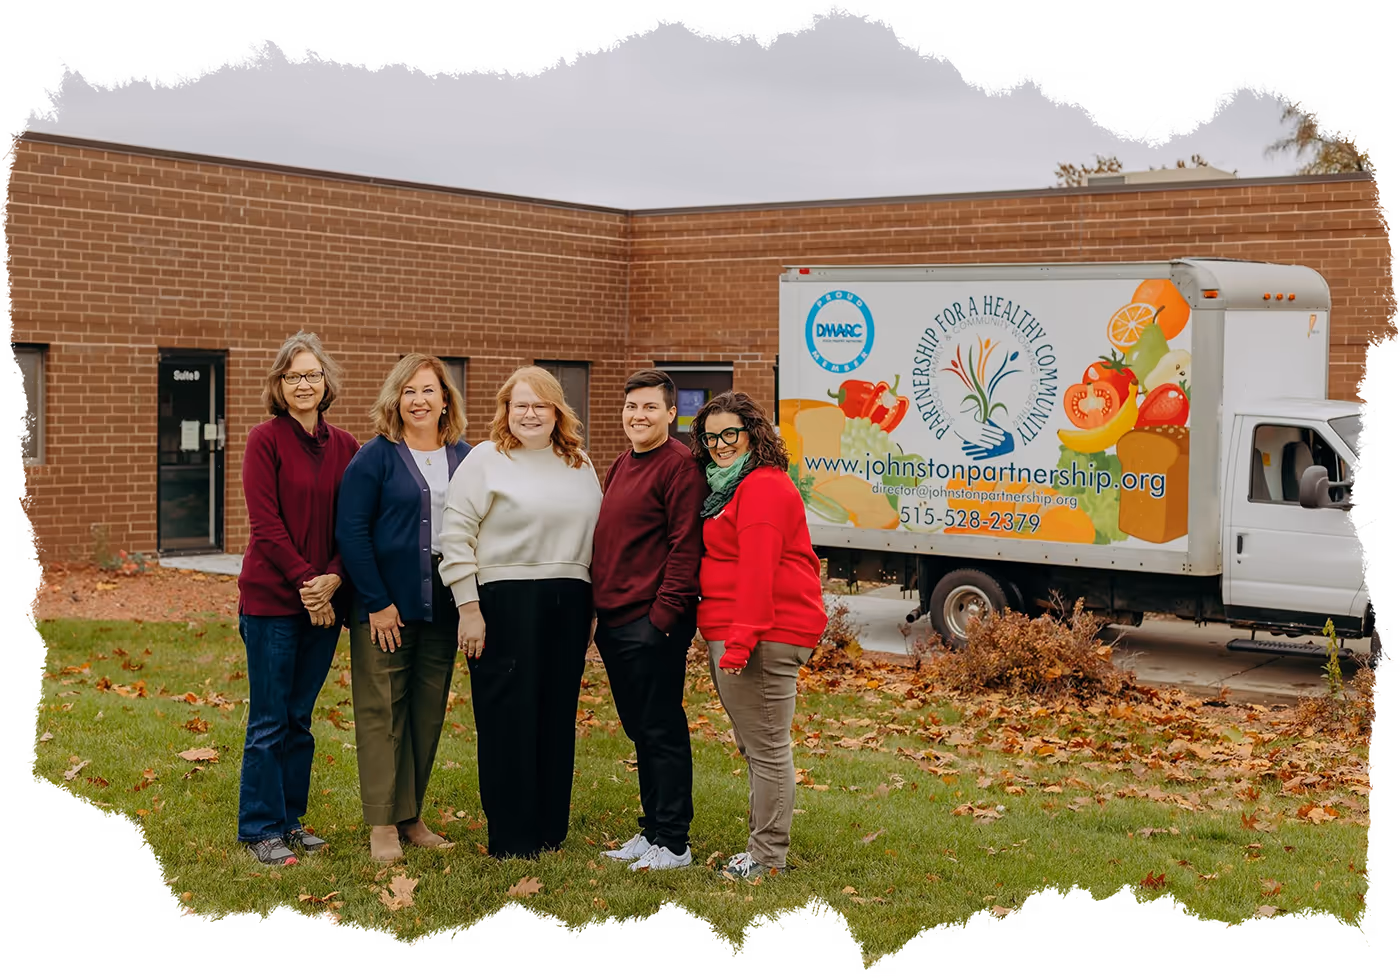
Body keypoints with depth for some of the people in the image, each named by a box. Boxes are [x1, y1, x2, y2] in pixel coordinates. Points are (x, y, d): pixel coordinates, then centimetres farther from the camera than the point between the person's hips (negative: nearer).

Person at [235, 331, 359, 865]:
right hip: (271, 598, -4)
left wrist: (332, 578, -9)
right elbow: (265, 524, -11)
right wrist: (304, 581, -14)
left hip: (324, 598, 4)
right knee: (269, 720, 3)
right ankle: (260, 828, 14)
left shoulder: (344, 446, 7)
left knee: (300, 718, 13)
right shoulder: (265, 438, -6)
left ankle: (290, 819, 24)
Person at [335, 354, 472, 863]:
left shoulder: (464, 457, 8)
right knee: (382, 710, -1)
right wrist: (377, 602, -14)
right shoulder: (376, 456, -5)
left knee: (429, 710, 9)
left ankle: (411, 816, 21)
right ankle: (383, 825, 6)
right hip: (387, 604, -4)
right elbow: (351, 531, -9)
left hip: (443, 605, 5)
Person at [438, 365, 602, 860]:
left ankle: (550, 829, 19)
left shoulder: (579, 465, 14)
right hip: (505, 605, -5)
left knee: (557, 717, 9)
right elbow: (456, 535, -6)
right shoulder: (485, 460, -2)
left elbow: (595, 536, 19)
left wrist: (592, 607, 14)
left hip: (567, 606, 5)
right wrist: (469, 608, -11)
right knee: (508, 719, -1)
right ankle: (509, 837, 7)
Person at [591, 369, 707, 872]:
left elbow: (685, 544, -17)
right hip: (614, 619, 9)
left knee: (662, 731, -2)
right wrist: (600, 605, 16)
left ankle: (673, 843, 6)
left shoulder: (679, 465, -11)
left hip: (654, 623, -9)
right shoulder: (622, 465, 18)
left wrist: (664, 612, -20)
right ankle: (652, 830, 25)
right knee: (640, 730, 15)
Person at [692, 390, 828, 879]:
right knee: (756, 745, 16)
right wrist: (724, 636, 18)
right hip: (729, 634, 11)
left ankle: (767, 857, 4)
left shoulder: (763, 487, -13)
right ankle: (764, 847, 25)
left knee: (767, 747, -3)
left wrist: (740, 638, -25)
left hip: (767, 635, -11)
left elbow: (756, 570, -21)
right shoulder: (724, 485, 21)